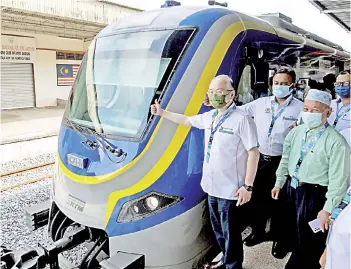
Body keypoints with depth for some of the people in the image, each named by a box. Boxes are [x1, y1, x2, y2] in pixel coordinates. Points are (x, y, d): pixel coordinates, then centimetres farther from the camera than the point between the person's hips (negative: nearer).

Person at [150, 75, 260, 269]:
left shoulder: (241, 119, -17)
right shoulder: (210, 117, 7)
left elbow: (253, 152, -17)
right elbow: (187, 120, 24)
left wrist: (248, 186, -19)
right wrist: (163, 113, 28)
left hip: (230, 189, -8)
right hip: (212, 186, 8)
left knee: (230, 233, 7)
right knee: (218, 230, 22)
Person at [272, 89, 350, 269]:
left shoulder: (336, 142, -19)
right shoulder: (296, 132, 0)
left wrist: (328, 209, -15)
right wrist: (279, 183, 14)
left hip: (315, 195, -6)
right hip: (292, 189, 7)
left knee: (309, 243, 11)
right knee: (292, 233, 25)